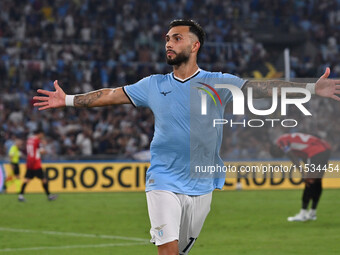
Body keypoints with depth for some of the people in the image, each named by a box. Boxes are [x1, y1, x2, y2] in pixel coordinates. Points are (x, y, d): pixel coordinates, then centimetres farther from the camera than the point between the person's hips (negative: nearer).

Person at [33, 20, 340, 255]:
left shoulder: (217, 83, -3)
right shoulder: (154, 85, 5)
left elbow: (260, 88, -12)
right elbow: (111, 95, 13)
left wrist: (311, 89, -24)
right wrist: (68, 100, 12)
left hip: (201, 186, 0)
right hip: (163, 183, 0)